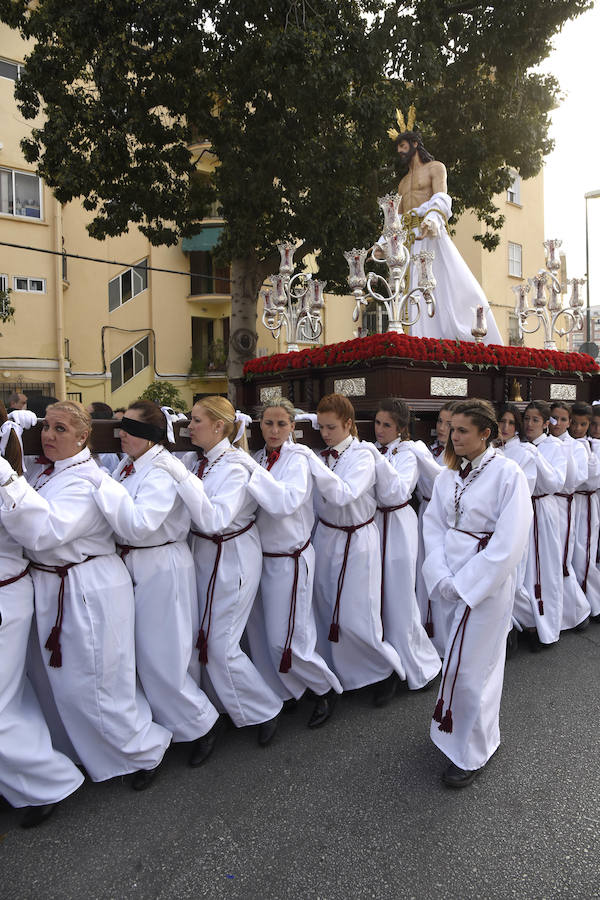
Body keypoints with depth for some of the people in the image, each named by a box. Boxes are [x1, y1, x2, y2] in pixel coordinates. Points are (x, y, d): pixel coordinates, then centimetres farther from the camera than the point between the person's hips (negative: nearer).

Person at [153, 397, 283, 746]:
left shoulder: (236, 467, -21)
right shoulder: (196, 460, 3)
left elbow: (215, 520, -32)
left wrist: (182, 475, -36)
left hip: (232, 558, -8)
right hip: (203, 555, 8)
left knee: (221, 645, 0)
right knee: (205, 638, 15)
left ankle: (265, 711, 22)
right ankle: (229, 705, 38)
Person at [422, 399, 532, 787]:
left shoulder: (508, 473, -14)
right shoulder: (449, 475, 5)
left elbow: (509, 542, -17)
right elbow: (434, 524, 3)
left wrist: (464, 584, -16)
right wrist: (442, 577, -10)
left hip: (488, 581, -6)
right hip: (452, 581, 6)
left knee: (468, 666, 1)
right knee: (460, 657, 18)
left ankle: (471, 754, 24)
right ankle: (484, 735, 43)